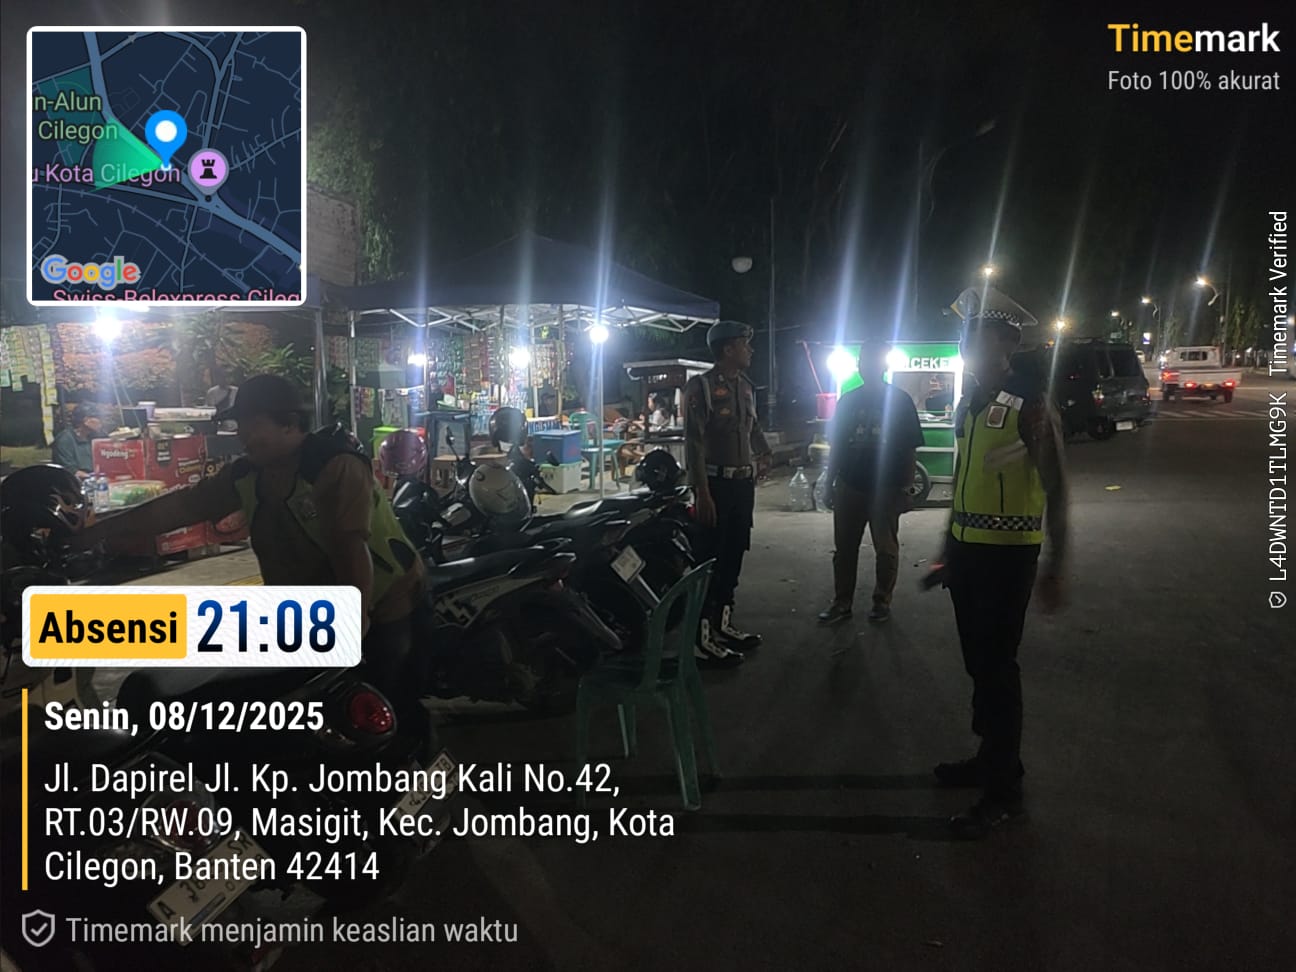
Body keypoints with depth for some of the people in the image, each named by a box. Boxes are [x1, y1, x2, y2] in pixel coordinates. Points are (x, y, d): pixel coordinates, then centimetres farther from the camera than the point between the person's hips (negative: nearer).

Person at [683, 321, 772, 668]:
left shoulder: (746, 386, 13)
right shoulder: (701, 386, -11)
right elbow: (693, 443, -17)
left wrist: (763, 454, 21)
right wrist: (702, 492, -22)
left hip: (744, 482, 8)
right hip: (716, 483, -8)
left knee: (734, 556, 14)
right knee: (710, 560, -7)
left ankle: (723, 624, 26)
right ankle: (703, 638, -3)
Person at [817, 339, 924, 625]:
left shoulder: (900, 401, -1)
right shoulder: (848, 401, 8)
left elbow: (909, 449, -2)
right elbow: (836, 446, 10)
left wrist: (905, 488, -7)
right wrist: (829, 484, 6)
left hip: (886, 489, -3)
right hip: (849, 486, 3)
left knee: (886, 549, 6)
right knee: (844, 548, 6)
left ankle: (882, 601, 19)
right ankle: (842, 602, 15)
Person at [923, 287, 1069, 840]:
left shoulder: (1030, 405, -13)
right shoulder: (968, 404, 11)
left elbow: (1055, 487, -14)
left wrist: (1055, 566, -18)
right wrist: (948, 550, 21)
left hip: (1007, 554, -7)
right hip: (966, 549, 8)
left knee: (997, 666, -2)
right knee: (977, 663, 15)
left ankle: (1005, 792, 9)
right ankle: (990, 758, 32)